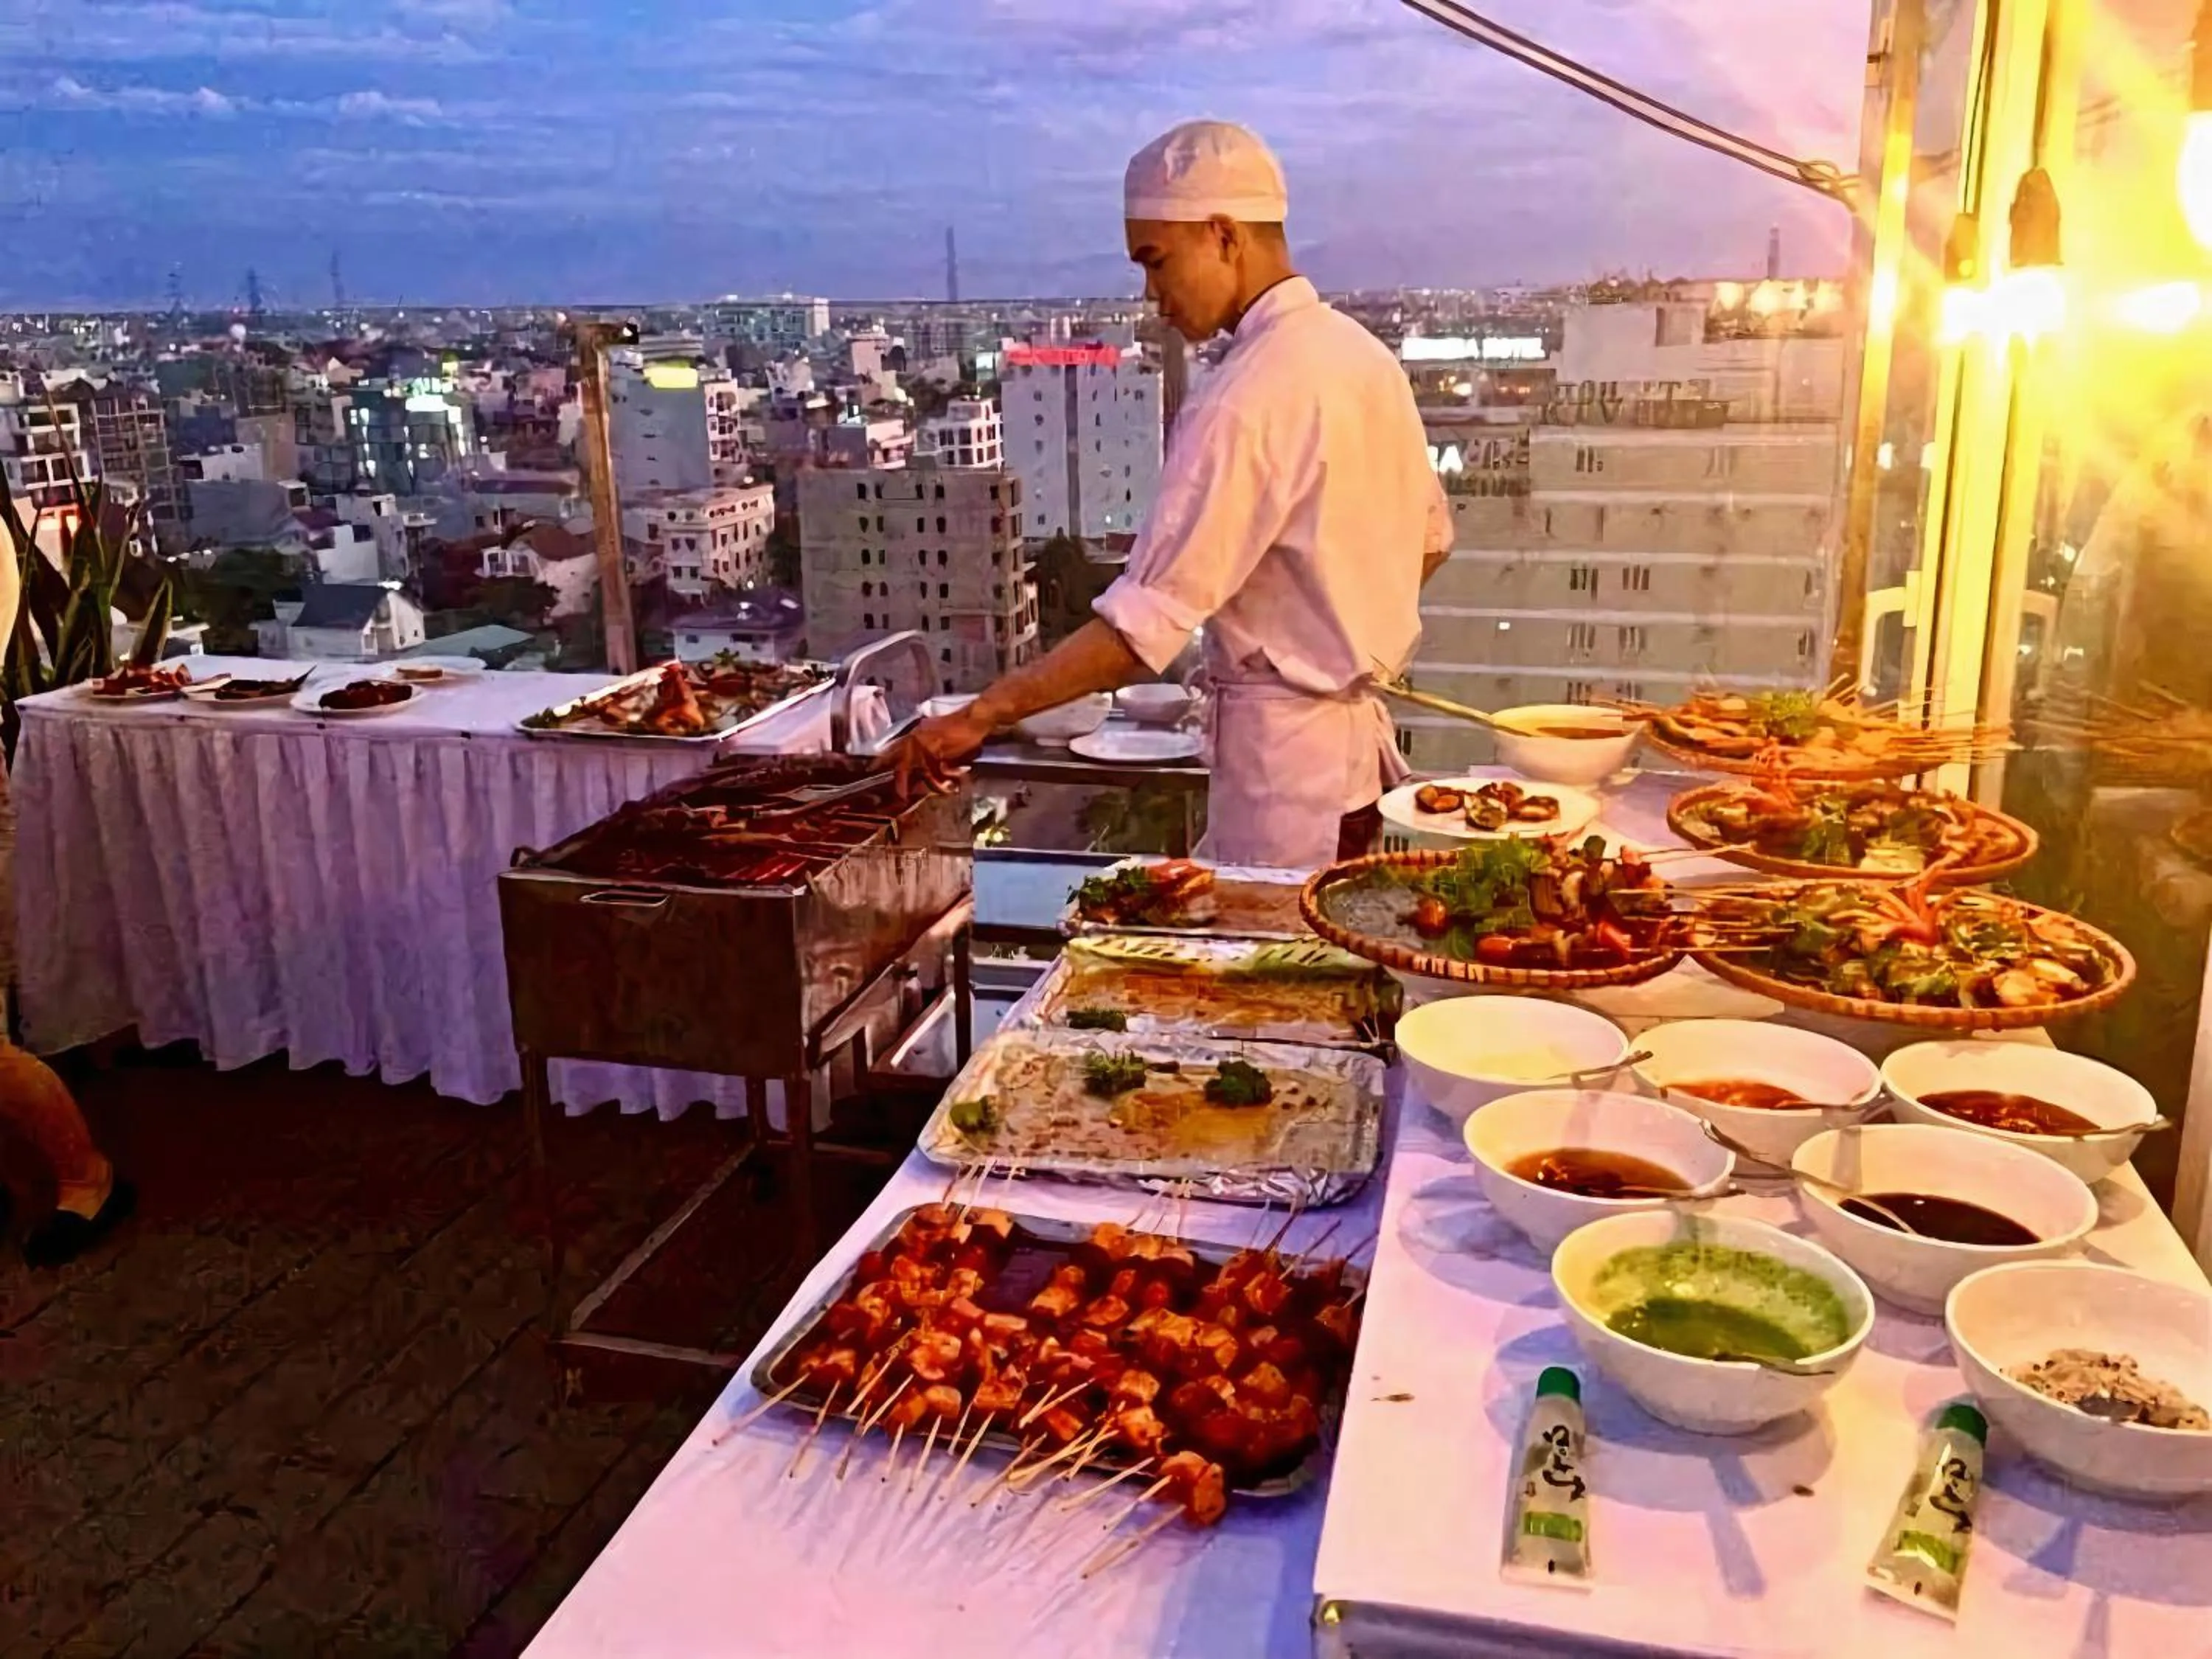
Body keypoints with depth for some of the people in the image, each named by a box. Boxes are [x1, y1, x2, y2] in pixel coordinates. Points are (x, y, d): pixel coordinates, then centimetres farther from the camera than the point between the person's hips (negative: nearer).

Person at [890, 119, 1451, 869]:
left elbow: (1147, 617, -25)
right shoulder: (1363, 354, 7)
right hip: (1361, 729, 9)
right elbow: (1430, 535, 18)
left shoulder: (1249, 397, -21)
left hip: (1283, 747, -9)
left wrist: (980, 717, -22)